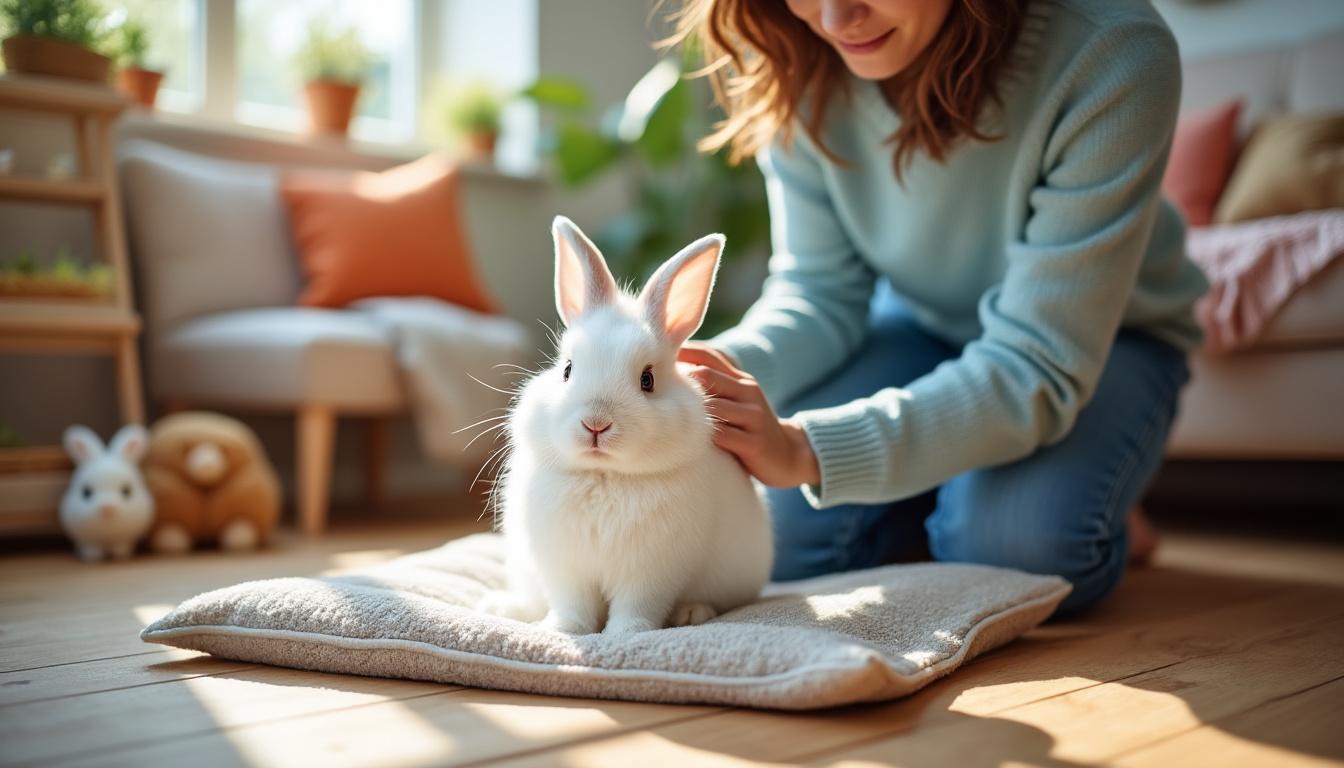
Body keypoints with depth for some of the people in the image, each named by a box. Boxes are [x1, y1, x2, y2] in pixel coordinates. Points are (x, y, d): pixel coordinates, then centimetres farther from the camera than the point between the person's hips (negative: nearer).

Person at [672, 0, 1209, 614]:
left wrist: (805, 449, -45)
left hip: (1106, 336, -3)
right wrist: (725, 370, -35)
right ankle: (943, 499, 12)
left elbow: (1038, 365, -33)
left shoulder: (1112, 56, -33)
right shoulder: (802, 59, -20)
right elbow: (818, 292, -12)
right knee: (770, 531, -17)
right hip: (919, 325, 3)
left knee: (1021, 546, -31)